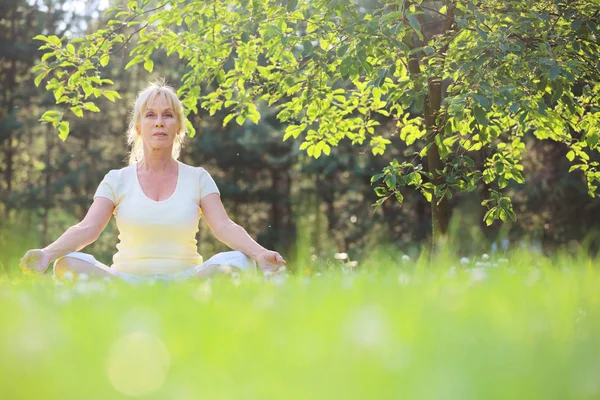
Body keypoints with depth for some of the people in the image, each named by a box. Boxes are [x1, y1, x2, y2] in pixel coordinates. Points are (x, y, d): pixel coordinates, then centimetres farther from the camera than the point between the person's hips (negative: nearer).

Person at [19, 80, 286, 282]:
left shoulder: (198, 178, 10)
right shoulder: (117, 180, 9)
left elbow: (224, 227, -3)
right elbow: (87, 229, -4)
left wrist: (259, 253, -25)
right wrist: (48, 253, -25)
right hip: (125, 278, 0)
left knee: (239, 261, -29)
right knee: (67, 264, -28)